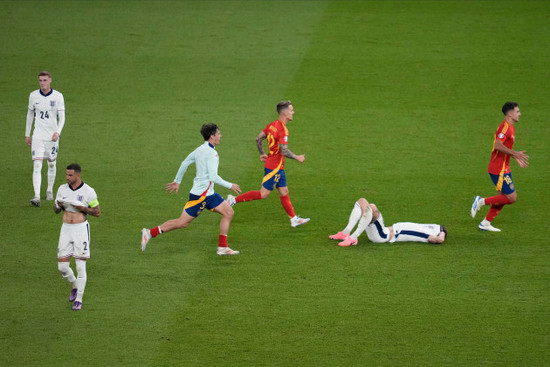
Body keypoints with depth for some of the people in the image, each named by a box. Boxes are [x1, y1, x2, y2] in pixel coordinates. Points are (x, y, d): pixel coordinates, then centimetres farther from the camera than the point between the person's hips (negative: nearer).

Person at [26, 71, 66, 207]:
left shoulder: (58, 96, -7)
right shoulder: (33, 96, -1)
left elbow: (62, 117, -9)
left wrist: (57, 132, -26)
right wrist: (27, 134, 15)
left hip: (52, 136, 0)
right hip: (38, 136, 0)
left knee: (51, 164, 13)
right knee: (37, 165, -13)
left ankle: (50, 190, 36)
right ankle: (37, 197, -21)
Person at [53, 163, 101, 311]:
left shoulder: (88, 192, -10)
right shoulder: (62, 189, 3)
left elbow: (97, 212, -5)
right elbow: (56, 210, 10)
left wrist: (81, 207, -20)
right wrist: (58, 204, -14)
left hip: (81, 229, -4)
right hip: (66, 230, 4)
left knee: (80, 267, -5)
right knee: (62, 266, 4)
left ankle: (78, 300, 7)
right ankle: (75, 287, 33)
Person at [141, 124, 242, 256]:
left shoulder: (201, 149, 10)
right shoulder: (211, 153, -18)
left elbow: (185, 163, 18)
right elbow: (213, 177, -24)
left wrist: (177, 181, 27)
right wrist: (230, 186, -14)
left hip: (208, 194, 10)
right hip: (201, 194, -10)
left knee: (228, 212, 6)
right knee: (182, 222, -4)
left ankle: (222, 247, 7)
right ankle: (150, 233, 4)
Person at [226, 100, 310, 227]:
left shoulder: (273, 125, 6)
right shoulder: (282, 130, -22)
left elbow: (258, 139, 14)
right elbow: (284, 151, -26)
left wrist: (262, 154, 24)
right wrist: (297, 158, -13)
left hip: (278, 167, 10)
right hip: (274, 167, -10)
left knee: (284, 192, 12)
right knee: (263, 194, -4)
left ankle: (294, 219, 15)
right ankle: (234, 200, -1)